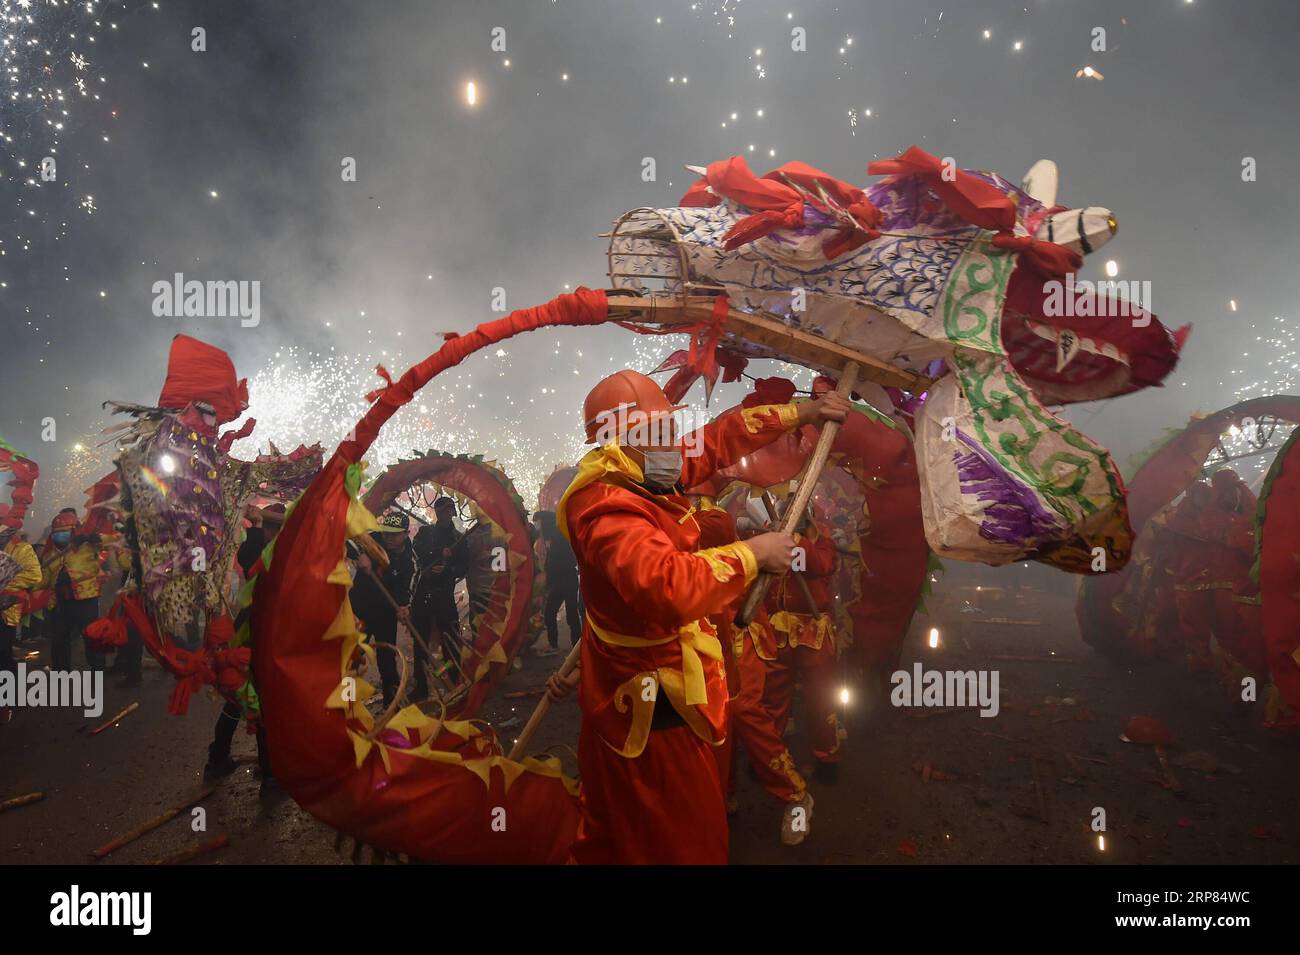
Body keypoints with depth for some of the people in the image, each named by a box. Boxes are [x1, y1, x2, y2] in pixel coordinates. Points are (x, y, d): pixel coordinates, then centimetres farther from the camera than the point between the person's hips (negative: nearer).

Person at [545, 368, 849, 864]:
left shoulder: (644, 478, -1)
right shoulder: (606, 508, -31)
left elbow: (721, 438, 11)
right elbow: (669, 585, -47)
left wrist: (802, 412, 14)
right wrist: (752, 553, -32)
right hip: (652, 709, -9)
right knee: (682, 840, 10)